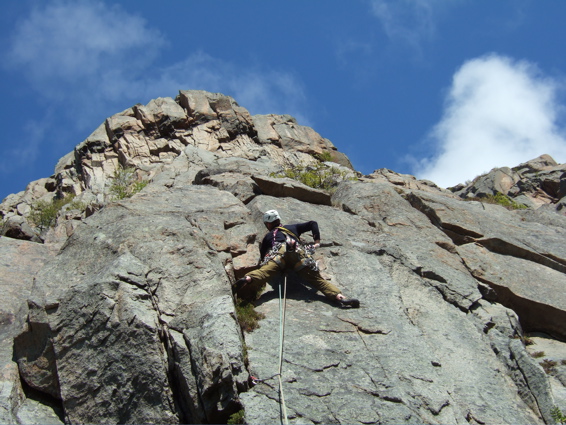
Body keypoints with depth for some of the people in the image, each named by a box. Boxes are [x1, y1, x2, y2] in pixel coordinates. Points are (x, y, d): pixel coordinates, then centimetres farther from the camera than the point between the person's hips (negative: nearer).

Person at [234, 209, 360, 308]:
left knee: (264, 272, -27)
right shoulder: (292, 227, 42)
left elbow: (263, 255, 30)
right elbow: (313, 224, 39)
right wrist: (317, 241, 37)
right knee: (317, 279, -10)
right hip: (298, 253, 1)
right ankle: (339, 297, -32)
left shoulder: (268, 236, 37)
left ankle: (248, 279, -59)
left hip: (278, 252, -1)